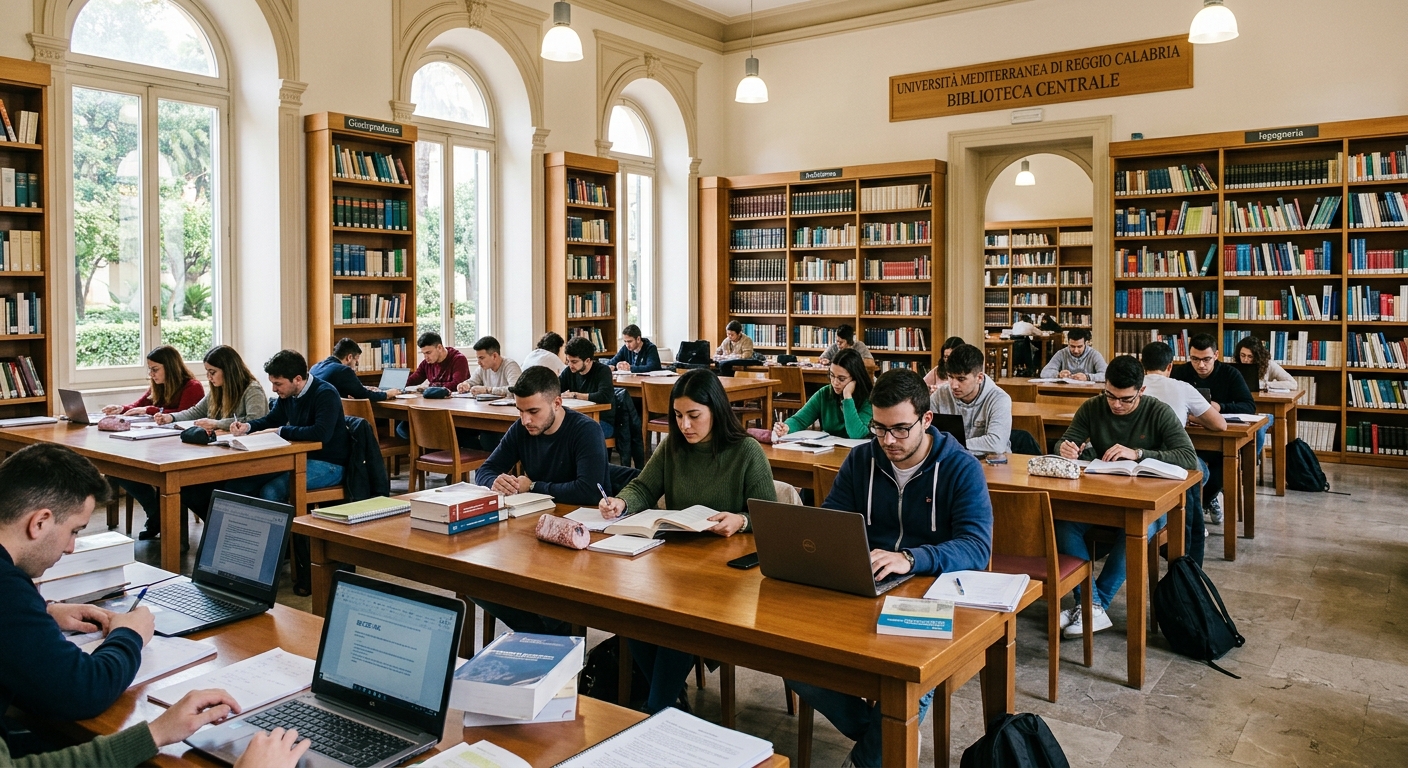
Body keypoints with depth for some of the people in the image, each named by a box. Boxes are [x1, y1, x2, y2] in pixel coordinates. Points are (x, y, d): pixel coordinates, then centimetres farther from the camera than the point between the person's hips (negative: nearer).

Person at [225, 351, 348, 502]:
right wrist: (247, 426, 1)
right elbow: (271, 419, 23)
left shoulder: (325, 394, -19)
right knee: (237, 483, -6)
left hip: (328, 465, -8)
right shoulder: (287, 394, 7)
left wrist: (281, 431, -21)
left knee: (271, 491, -28)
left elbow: (321, 434, -32)